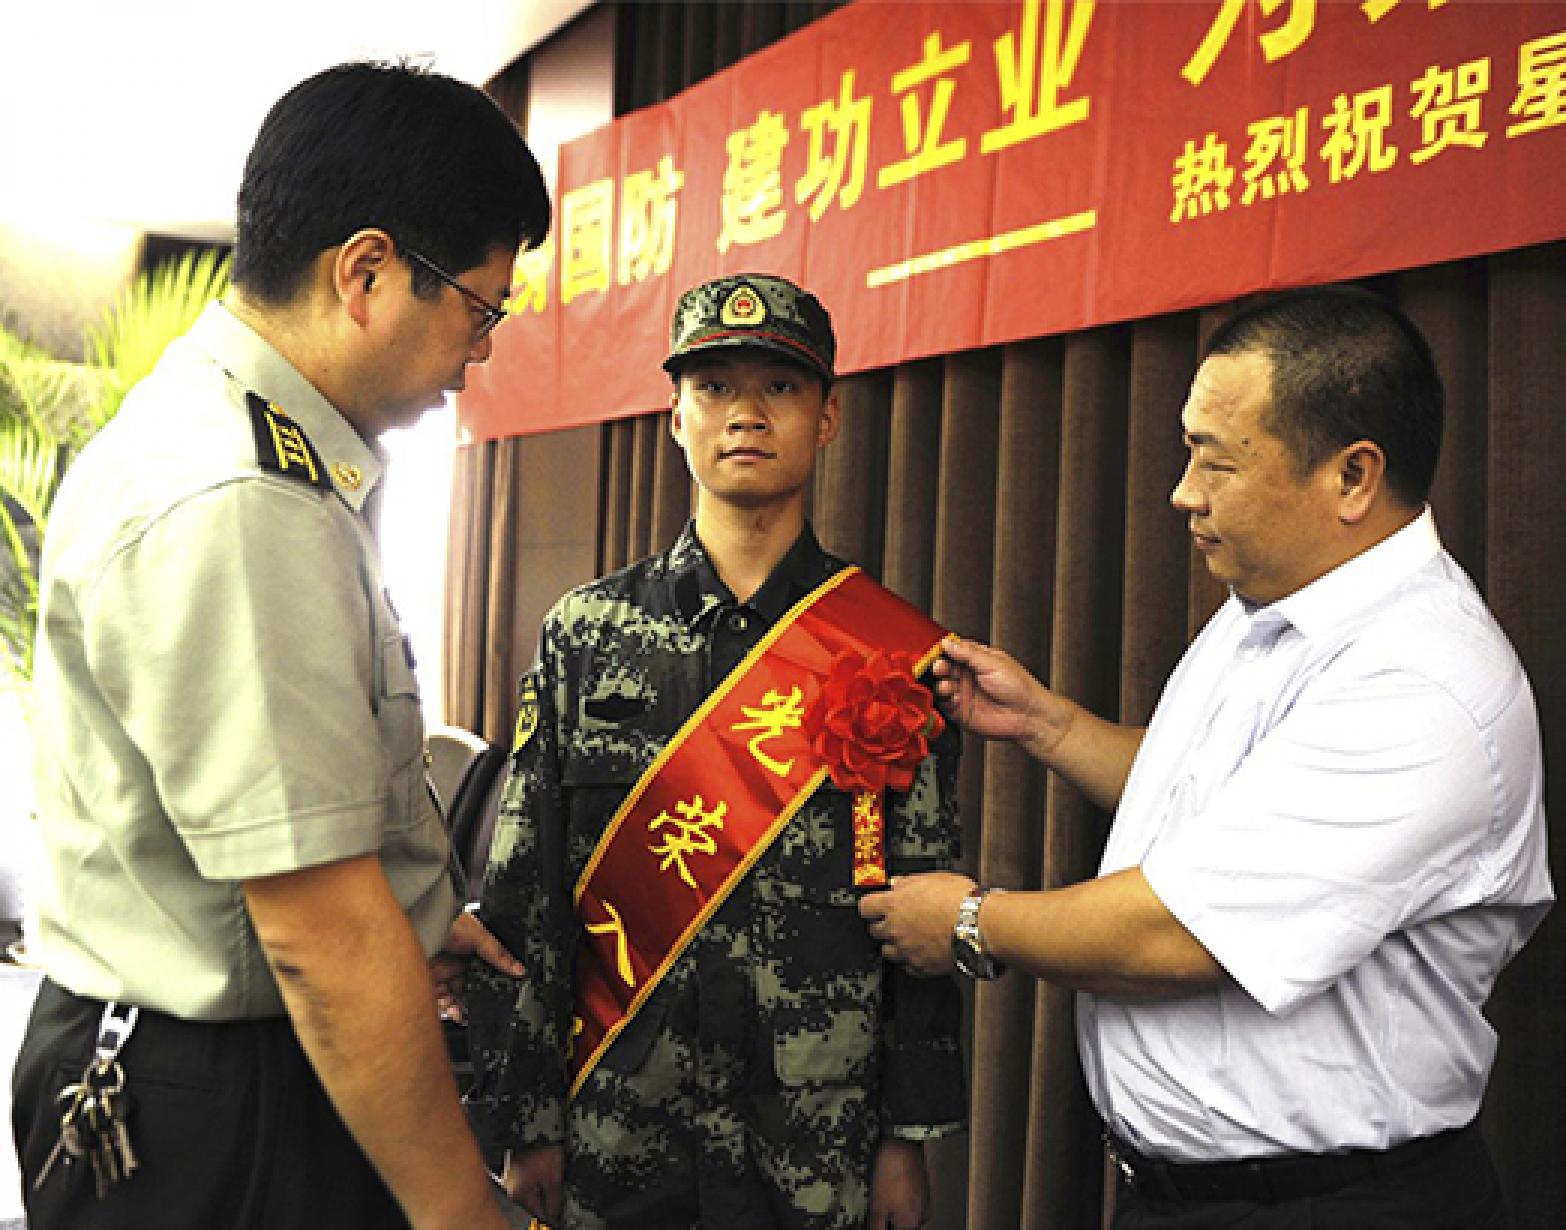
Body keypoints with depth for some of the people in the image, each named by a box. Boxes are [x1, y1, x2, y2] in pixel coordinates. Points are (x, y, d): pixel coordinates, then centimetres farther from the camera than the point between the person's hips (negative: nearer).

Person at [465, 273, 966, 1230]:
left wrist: (911, 1136, -2)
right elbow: (522, 900, 1)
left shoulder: (896, 655, -2)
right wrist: (525, 1124, -1)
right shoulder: (585, 635, 1)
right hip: (614, 1139, 1)